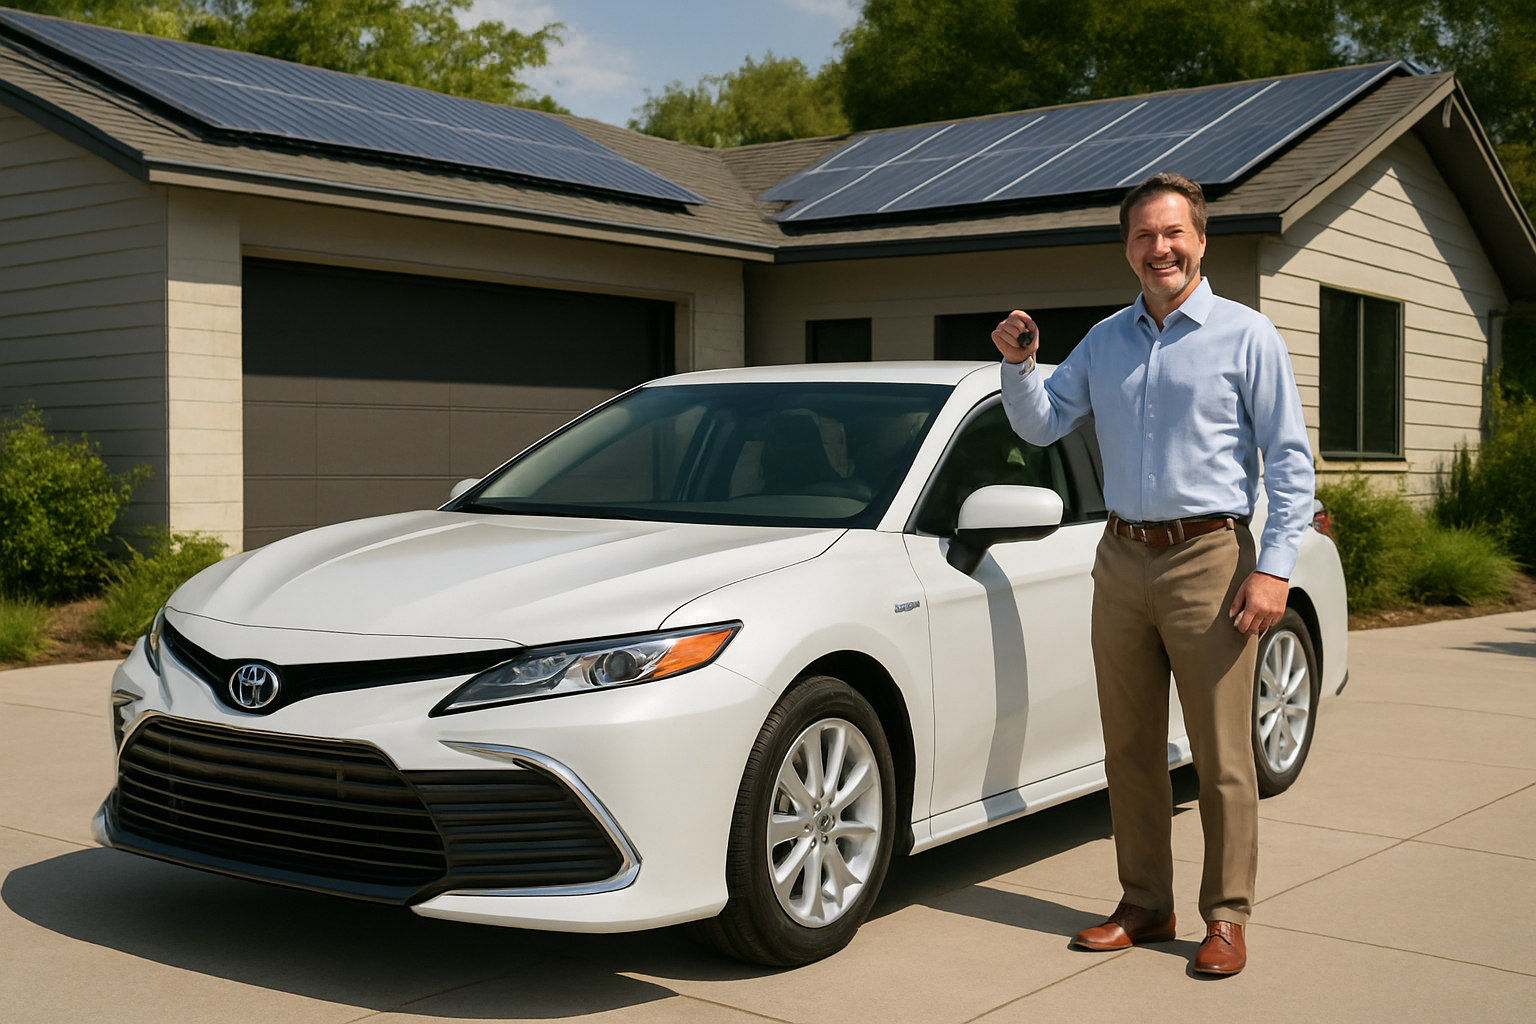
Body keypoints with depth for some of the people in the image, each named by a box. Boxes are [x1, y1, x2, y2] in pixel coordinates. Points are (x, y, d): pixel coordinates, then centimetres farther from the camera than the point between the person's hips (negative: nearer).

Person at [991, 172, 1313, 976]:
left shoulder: (1246, 336, 0)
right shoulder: (1105, 341, 14)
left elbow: (1291, 460, -3)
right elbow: (1042, 426, 17)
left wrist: (1275, 568, -13)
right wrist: (1019, 366, -2)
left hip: (1209, 560, -5)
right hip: (1122, 559, 5)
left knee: (1222, 757, -1)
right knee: (1130, 750, 9)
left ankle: (1226, 917, 11)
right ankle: (1144, 906, 21)